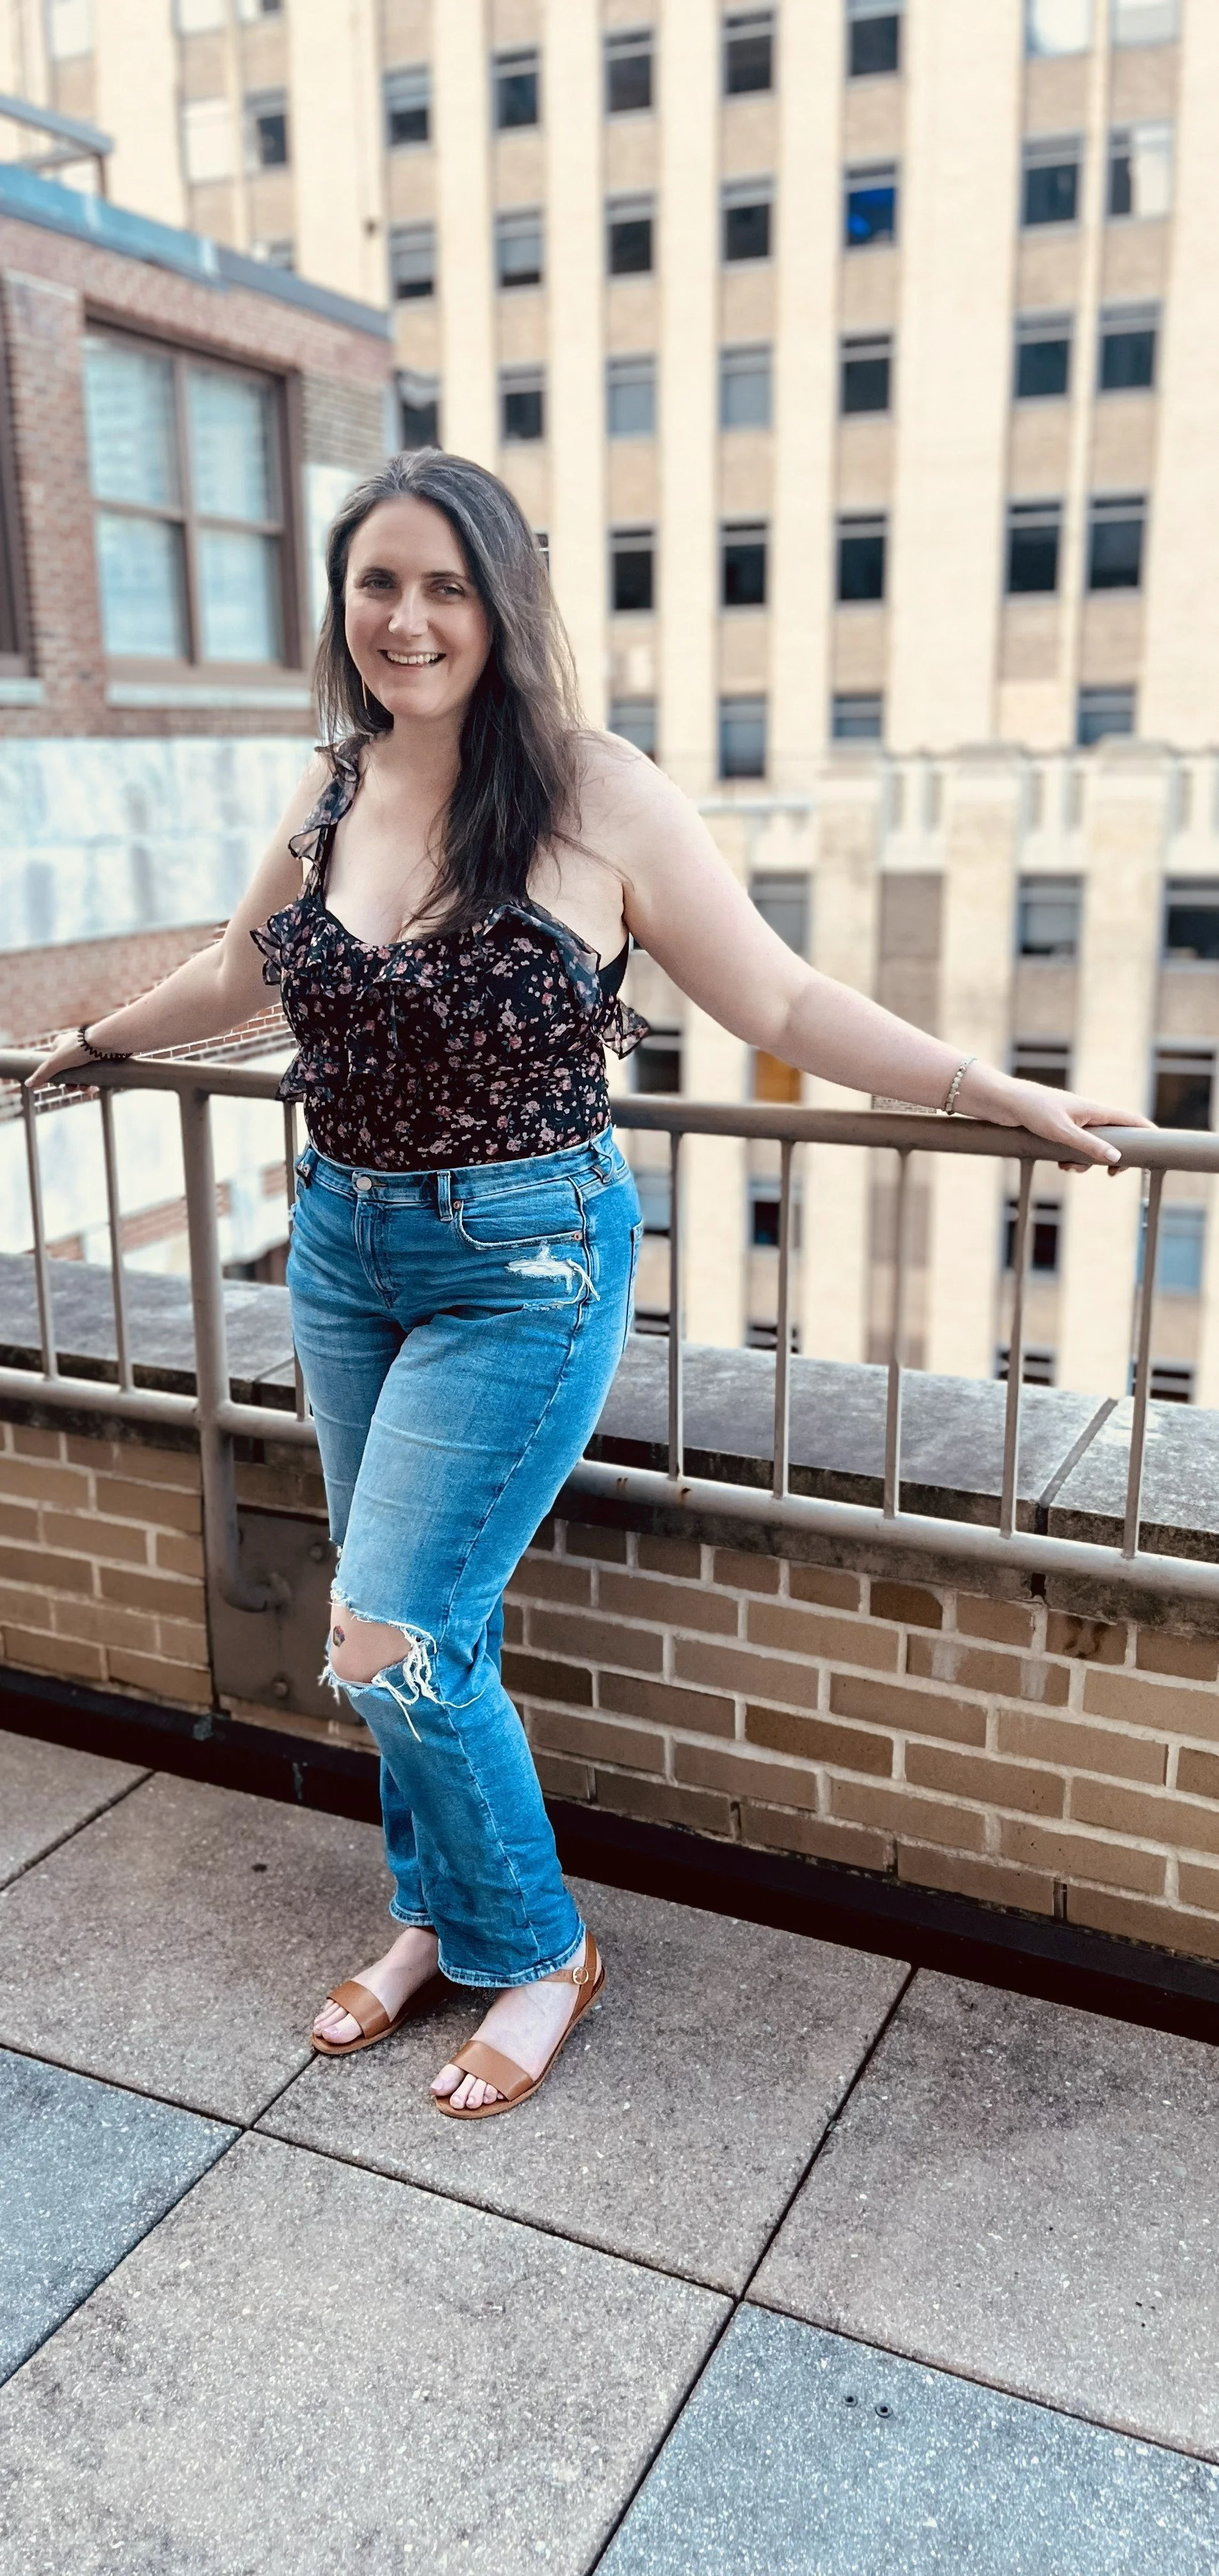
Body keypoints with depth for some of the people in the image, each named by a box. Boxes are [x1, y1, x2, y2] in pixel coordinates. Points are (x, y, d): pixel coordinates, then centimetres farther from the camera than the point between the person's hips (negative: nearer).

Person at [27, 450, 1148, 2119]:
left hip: (523, 1264, -6)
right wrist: (99, 1041, 36)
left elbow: (783, 1005, -8)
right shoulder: (333, 790, 2)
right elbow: (246, 967, 22)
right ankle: (439, 1918, 39)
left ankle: (537, 1952, 19)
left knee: (390, 1641, -8)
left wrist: (998, 1094, -12)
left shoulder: (593, 796, -14)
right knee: (418, 1622, 15)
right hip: (341, 1247, 6)